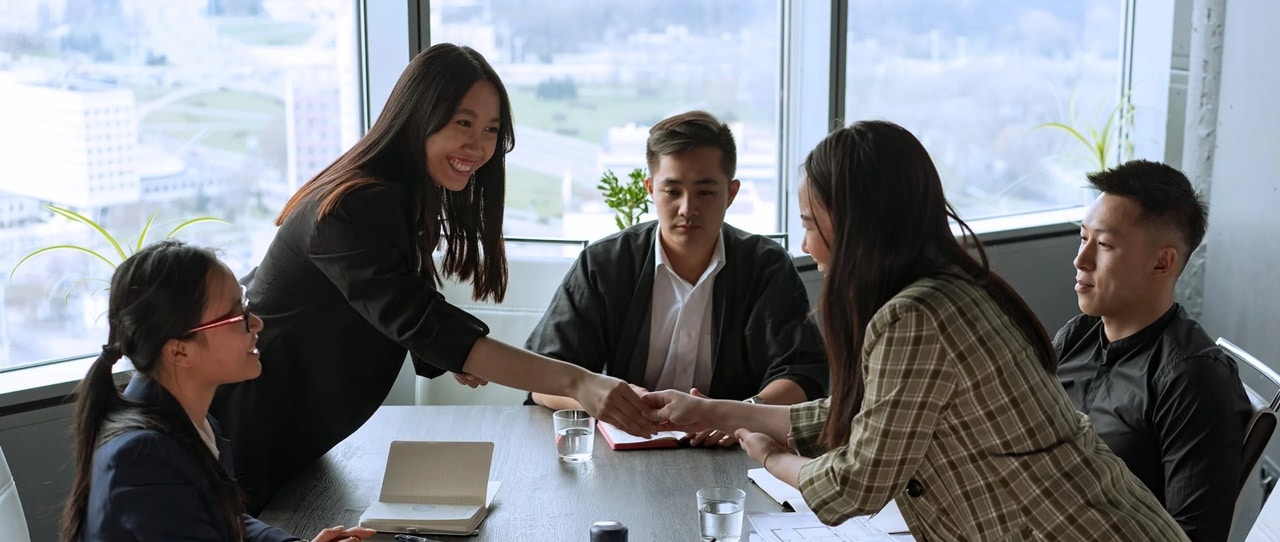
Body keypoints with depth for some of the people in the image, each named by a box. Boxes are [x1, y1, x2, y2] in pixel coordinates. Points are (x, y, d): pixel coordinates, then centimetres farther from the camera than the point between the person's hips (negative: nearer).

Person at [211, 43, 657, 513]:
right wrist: (576, 382, -45)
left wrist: (453, 356, -15)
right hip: (250, 435, -9)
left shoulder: (401, 200, 3)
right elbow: (423, 324, -38)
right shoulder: (354, 209, -28)